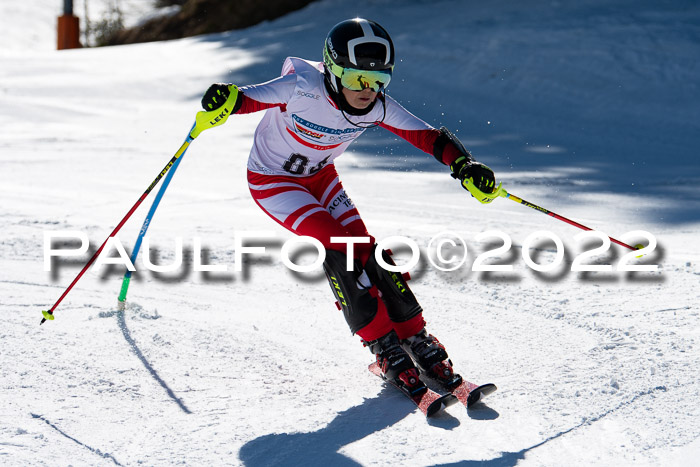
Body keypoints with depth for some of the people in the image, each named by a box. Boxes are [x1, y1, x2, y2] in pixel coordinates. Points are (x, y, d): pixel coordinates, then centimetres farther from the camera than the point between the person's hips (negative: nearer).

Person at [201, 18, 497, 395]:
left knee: (365, 247, -10)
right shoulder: (305, 89, -32)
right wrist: (227, 99, -53)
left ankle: (415, 338, 3)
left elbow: (429, 137, -14)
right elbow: (252, 98, -30)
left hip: (320, 176, 5)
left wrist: (464, 166, -30)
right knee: (337, 247, -21)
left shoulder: (376, 107, -19)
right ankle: (385, 348, -12)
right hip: (271, 180, -5)